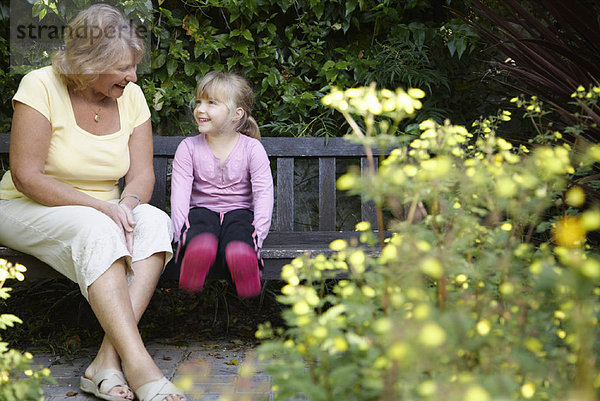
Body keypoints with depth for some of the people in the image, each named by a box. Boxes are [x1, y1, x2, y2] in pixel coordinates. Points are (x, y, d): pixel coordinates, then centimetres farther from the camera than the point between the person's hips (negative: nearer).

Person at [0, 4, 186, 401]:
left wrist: (126, 205, -24)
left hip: (103, 214, 5)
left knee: (156, 221, -27)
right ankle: (138, 365, -43)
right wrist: (101, 207, -27)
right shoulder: (41, 86, -15)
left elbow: (142, 175, -1)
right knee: (97, 231, -37)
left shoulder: (130, 95, 0)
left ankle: (108, 359, -37)